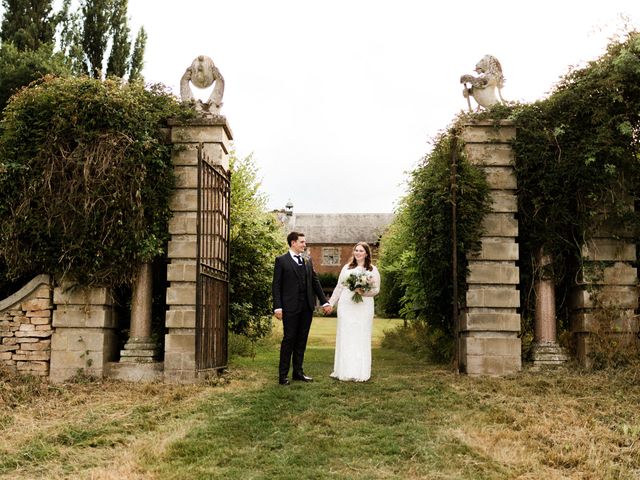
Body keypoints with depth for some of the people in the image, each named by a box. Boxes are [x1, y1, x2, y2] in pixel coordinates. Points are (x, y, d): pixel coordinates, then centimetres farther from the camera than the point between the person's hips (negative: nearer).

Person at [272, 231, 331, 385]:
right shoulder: (281, 260, -2)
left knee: (302, 340, 10)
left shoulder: (308, 261, 14)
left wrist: (325, 302, 9)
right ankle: (283, 375, 5)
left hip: (307, 307, 5)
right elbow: (276, 285, -5)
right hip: (290, 307, -5)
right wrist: (277, 307, -14)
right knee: (289, 339, -2)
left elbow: (315, 282, 15)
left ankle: (298, 372, 19)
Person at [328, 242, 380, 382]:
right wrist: (331, 303, 13)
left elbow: (376, 289, 2)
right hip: (346, 306, 2)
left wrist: (364, 292, -16)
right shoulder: (347, 268, 12)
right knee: (345, 337, 2)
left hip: (364, 307, -2)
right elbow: (339, 287, 15)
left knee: (361, 338, 0)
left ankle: (360, 373, 6)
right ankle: (343, 371, 8)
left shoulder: (373, 270, 6)